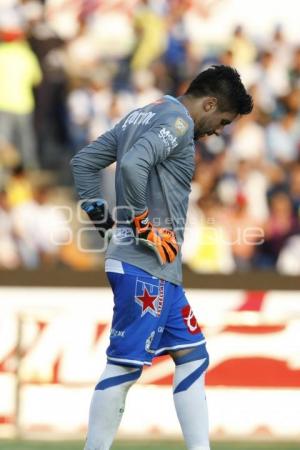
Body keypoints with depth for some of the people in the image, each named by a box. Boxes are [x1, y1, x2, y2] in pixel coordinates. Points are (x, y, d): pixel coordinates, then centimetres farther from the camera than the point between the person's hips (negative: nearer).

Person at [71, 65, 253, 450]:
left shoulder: (141, 116, 18)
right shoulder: (177, 121, -11)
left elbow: (84, 161, 19)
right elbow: (133, 165, -29)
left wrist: (99, 217, 15)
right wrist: (143, 223, -20)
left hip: (160, 269, 10)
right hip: (145, 267, -10)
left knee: (192, 355, 13)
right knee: (124, 364, -7)